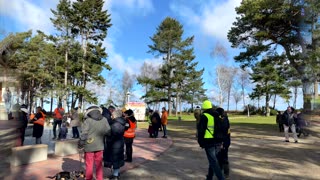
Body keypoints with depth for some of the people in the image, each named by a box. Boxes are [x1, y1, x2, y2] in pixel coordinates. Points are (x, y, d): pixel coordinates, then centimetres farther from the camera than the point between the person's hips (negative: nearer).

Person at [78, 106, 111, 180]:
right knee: (99, 164, 16)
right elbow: (108, 132, 3)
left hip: (89, 146, -3)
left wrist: (80, 144, -2)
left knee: (89, 165, 11)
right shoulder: (104, 120, -2)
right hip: (100, 146, 3)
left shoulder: (88, 121, -13)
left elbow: (84, 134, -13)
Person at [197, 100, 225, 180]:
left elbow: (201, 130, -11)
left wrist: (200, 142, -2)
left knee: (213, 162, -2)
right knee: (213, 159, 18)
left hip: (209, 142, -7)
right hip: (217, 142, 7)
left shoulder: (204, 116, -10)